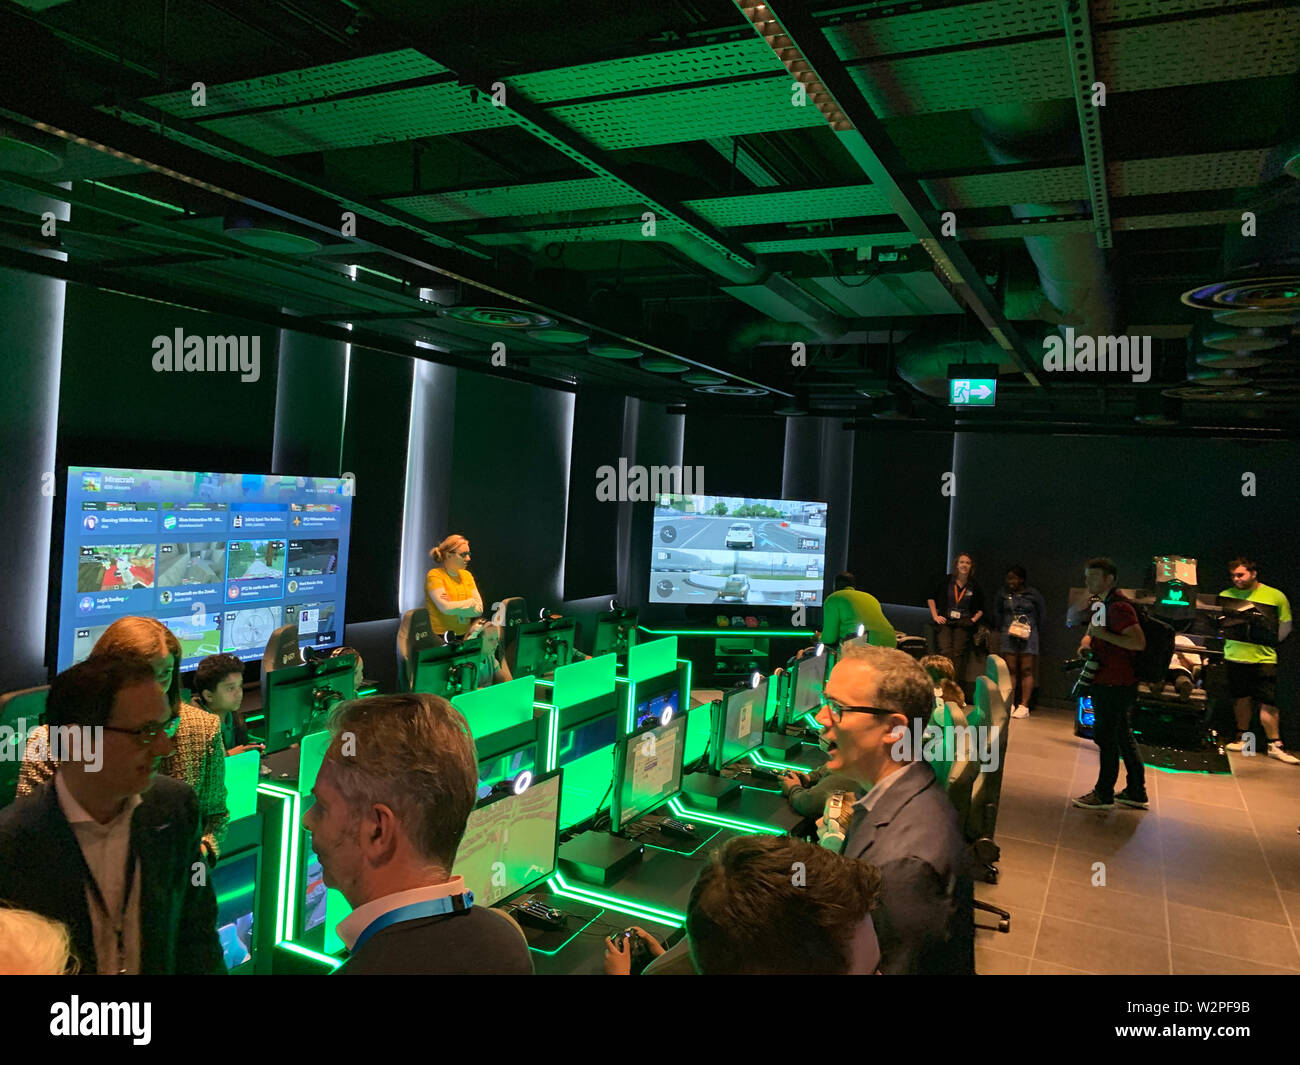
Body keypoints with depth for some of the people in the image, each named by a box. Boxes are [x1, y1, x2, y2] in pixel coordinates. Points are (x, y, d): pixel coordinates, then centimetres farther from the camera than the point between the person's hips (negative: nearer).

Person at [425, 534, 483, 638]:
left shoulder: (467, 575, 13)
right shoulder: (434, 575, -4)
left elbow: (479, 609, 5)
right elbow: (445, 608, -15)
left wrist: (455, 607, -9)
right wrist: (471, 602, -3)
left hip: (465, 636, 5)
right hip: (440, 637, -5)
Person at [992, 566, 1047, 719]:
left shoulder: (1033, 594, 0)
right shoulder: (1004, 594, 6)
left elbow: (1042, 613, 8)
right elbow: (997, 612, 18)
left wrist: (1034, 629, 5)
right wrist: (1002, 628, 13)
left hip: (1028, 636, -2)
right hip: (1009, 635, 2)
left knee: (1026, 671, -3)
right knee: (1010, 670, 2)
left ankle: (1024, 706, -3)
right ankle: (1010, 704, 4)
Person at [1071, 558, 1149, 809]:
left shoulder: (1118, 607, -17)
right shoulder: (1101, 604, 15)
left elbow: (1139, 642, -26)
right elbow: (1092, 631, 29)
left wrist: (1103, 635, -23)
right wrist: (1086, 642, 8)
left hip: (1114, 685, -10)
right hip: (1105, 682, 10)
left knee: (1106, 737, -3)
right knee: (1123, 737, 16)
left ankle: (1104, 795, 6)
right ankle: (1136, 793, 25)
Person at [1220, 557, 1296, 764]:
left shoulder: (1275, 596, 0)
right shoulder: (1226, 596, 6)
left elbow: (1285, 625, 4)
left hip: (1264, 658, -2)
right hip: (1234, 656, 2)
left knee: (1268, 702, -3)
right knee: (1241, 698, 10)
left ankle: (1275, 745, 6)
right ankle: (1243, 738, 23)